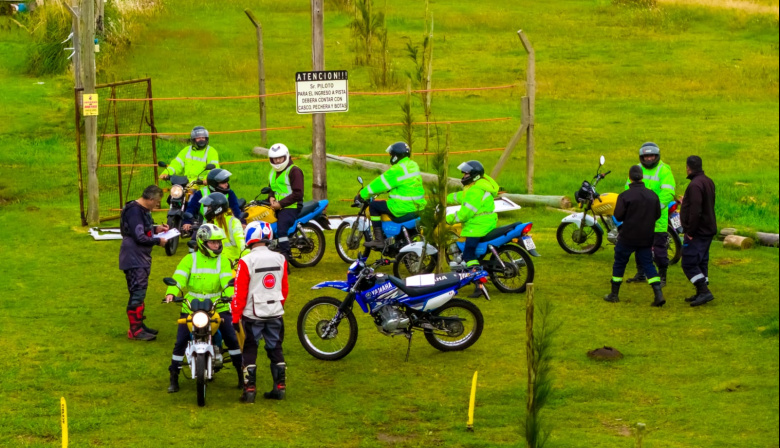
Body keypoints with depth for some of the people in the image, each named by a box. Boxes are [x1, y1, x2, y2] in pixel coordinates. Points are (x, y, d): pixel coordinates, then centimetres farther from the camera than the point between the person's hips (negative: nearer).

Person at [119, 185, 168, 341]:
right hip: (134, 259, -11)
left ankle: (139, 325, 26)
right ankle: (135, 330, -9)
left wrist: (156, 229, 9)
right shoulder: (134, 211, -20)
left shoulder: (143, 210, 13)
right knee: (137, 293, -11)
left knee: (140, 293, 17)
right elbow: (139, 237, -23)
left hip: (142, 258, 11)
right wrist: (158, 241, -14)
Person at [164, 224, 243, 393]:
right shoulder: (190, 259, 3)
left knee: (232, 339, -4)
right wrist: (171, 293, -30)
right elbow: (179, 277, -10)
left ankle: (242, 375, 12)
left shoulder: (222, 261, 7)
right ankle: (174, 378, 8)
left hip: (218, 307, 1)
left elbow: (227, 280, -8)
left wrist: (231, 295, -29)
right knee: (180, 342, -5)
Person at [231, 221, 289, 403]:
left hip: (253, 314, -4)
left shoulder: (246, 262, -14)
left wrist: (236, 316, -3)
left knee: (250, 350, 6)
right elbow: (284, 288, 10)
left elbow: (240, 292, -11)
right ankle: (280, 387, 13)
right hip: (275, 313, 4)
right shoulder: (280, 259, 1)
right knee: (276, 349, 13)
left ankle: (250, 389, 1)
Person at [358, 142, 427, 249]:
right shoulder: (413, 165, 11)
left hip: (403, 207, -9)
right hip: (418, 205, 9)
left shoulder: (397, 170, -16)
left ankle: (379, 240, -3)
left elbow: (380, 184, -11)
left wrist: (362, 195, -1)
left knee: (373, 206, 1)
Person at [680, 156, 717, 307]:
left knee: (689, 263, -8)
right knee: (701, 262, 15)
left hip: (697, 232, -10)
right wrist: (686, 202, 28)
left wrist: (690, 231, -19)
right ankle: (701, 293, 19)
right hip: (708, 230, 10)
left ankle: (704, 291, -14)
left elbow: (696, 211, -26)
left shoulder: (695, 185, -20)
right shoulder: (708, 182, 11)